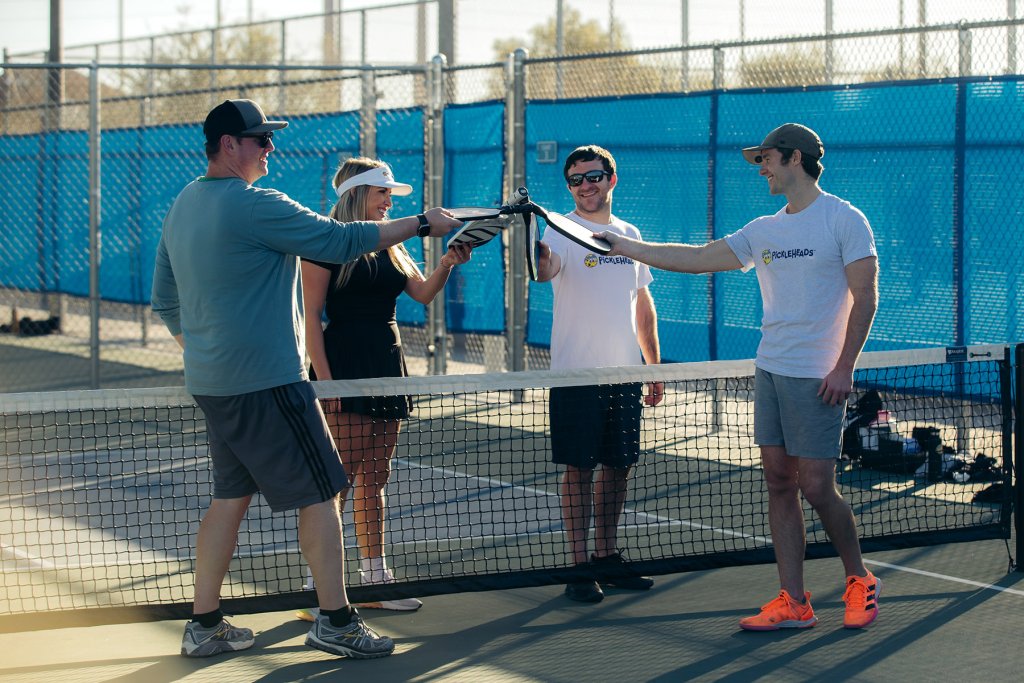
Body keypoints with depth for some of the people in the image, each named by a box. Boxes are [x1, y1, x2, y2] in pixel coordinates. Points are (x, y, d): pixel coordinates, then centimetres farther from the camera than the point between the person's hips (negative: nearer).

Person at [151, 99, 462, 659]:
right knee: (320, 493, -1)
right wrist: (422, 224, -6)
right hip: (267, 382, -9)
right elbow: (341, 241, -15)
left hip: (211, 382, 9)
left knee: (231, 496, 14)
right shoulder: (256, 206, -18)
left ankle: (204, 625, 15)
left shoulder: (182, 207, 11)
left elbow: (165, 301, 18)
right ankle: (335, 622, 2)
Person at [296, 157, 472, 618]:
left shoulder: (390, 247, 15)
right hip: (345, 366, -7)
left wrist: (446, 264, -14)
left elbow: (423, 293, 6)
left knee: (374, 478, 11)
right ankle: (319, 590, -6)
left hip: (387, 367, 7)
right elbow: (312, 315, -10)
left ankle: (374, 577, 17)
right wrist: (323, 379, -17)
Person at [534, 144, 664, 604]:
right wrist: (541, 259, -52)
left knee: (618, 467, 10)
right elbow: (547, 269, -28)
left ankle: (607, 557, 22)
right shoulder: (564, 231, -5)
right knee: (579, 469, -3)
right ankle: (579, 566, 2)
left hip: (625, 375, 5)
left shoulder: (630, 235, 12)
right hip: (576, 374, -5)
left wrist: (654, 367, 17)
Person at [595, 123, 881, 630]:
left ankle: (859, 581, 16)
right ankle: (793, 602, 8)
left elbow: (865, 296, -9)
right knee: (779, 483, 4)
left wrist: (844, 366, -16)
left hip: (817, 378, -7)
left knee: (816, 488, -6)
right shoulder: (764, 231, 13)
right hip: (769, 370, 7)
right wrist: (623, 246, 13)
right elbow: (697, 258, 15)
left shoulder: (844, 220, -6)